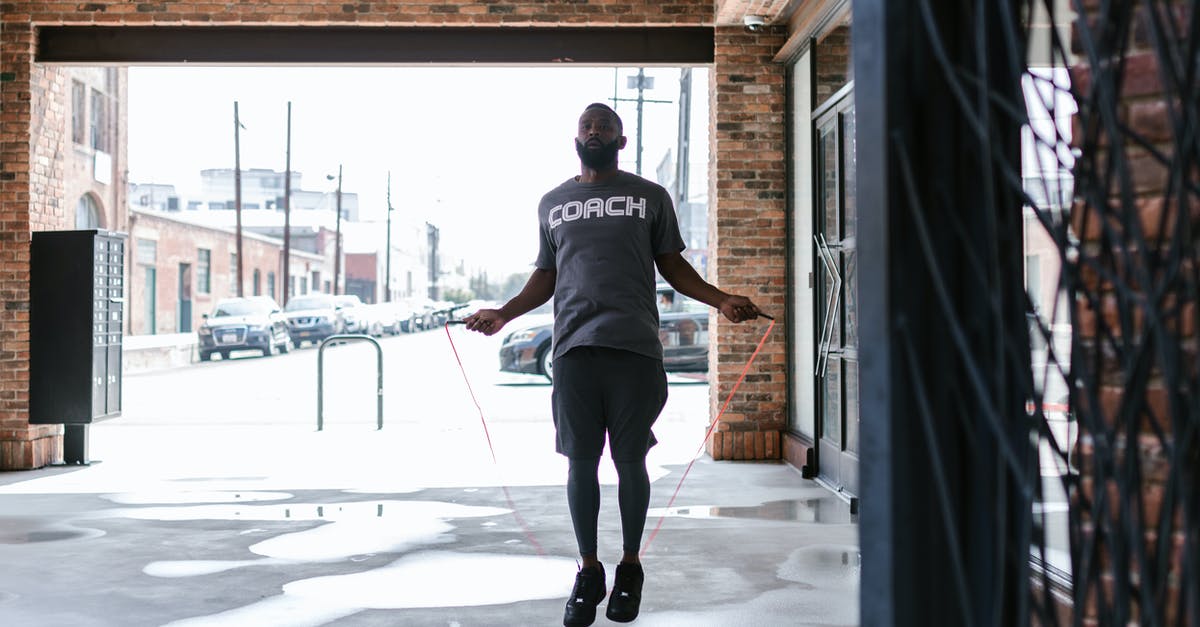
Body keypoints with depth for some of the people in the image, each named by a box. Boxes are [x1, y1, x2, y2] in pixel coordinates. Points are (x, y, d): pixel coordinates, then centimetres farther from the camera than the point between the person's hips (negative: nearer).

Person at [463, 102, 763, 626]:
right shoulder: (552, 203, 17)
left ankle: (630, 569, 18)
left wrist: (720, 300, -2)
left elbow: (673, 266, 11)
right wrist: (503, 313, 8)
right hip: (574, 348, 2)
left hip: (635, 348, -1)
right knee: (581, 463, 3)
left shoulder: (651, 197, 11)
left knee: (630, 461, 2)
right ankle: (588, 572, 16)